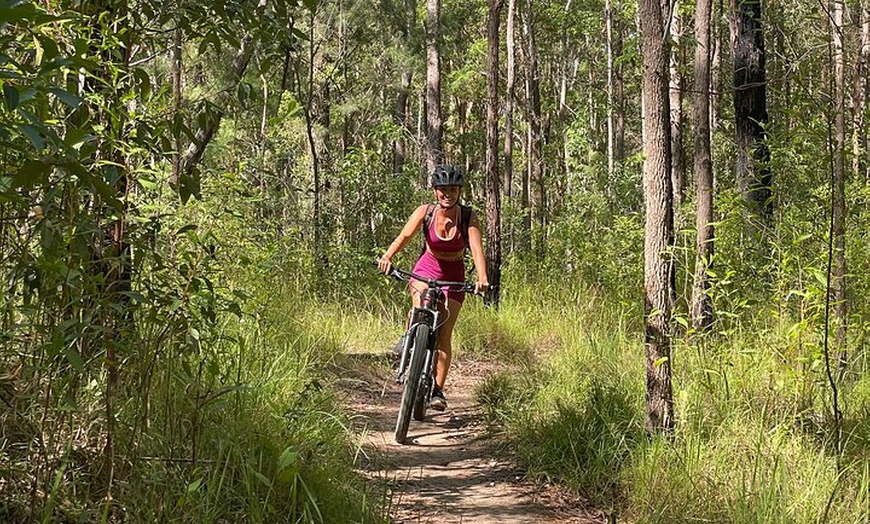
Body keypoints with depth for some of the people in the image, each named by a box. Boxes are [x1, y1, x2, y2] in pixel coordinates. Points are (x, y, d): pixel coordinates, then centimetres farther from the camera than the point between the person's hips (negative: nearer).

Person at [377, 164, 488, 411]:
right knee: (421, 307, -34)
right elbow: (404, 236, -29)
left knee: (444, 334, -5)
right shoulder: (425, 212, -16)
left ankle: (438, 390, 2)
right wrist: (387, 256, -49)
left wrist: (482, 278, -48)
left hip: (453, 277, 0)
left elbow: (477, 250, -29)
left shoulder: (469, 217, -18)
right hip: (426, 270, 0)